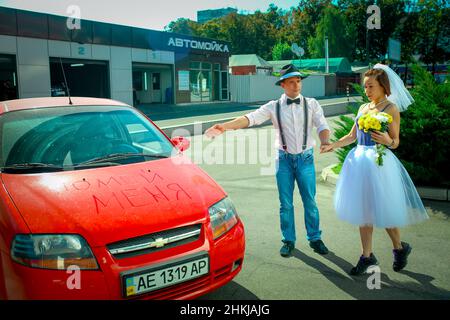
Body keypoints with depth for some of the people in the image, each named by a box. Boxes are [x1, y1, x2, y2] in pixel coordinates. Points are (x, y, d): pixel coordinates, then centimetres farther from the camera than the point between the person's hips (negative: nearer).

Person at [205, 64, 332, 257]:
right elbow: (251, 118, -15)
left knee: (310, 201, 8)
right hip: (284, 159, 0)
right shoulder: (273, 107, -2)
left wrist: (325, 141, -33)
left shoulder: (311, 104, 1)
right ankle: (288, 240, 24)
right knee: (286, 204, 8)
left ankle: (314, 239, 26)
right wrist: (225, 126, -29)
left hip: (306, 159, 0)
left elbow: (322, 125, -9)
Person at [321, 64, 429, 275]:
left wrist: (388, 140, -26)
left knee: (382, 209, 1)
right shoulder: (363, 108, 13)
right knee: (363, 210, 8)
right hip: (359, 161, 6)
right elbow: (352, 136, 15)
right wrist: (333, 145, 3)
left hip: (380, 163, -6)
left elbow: (395, 142, -4)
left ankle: (400, 248, 28)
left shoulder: (391, 108, -4)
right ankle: (367, 257, 19)